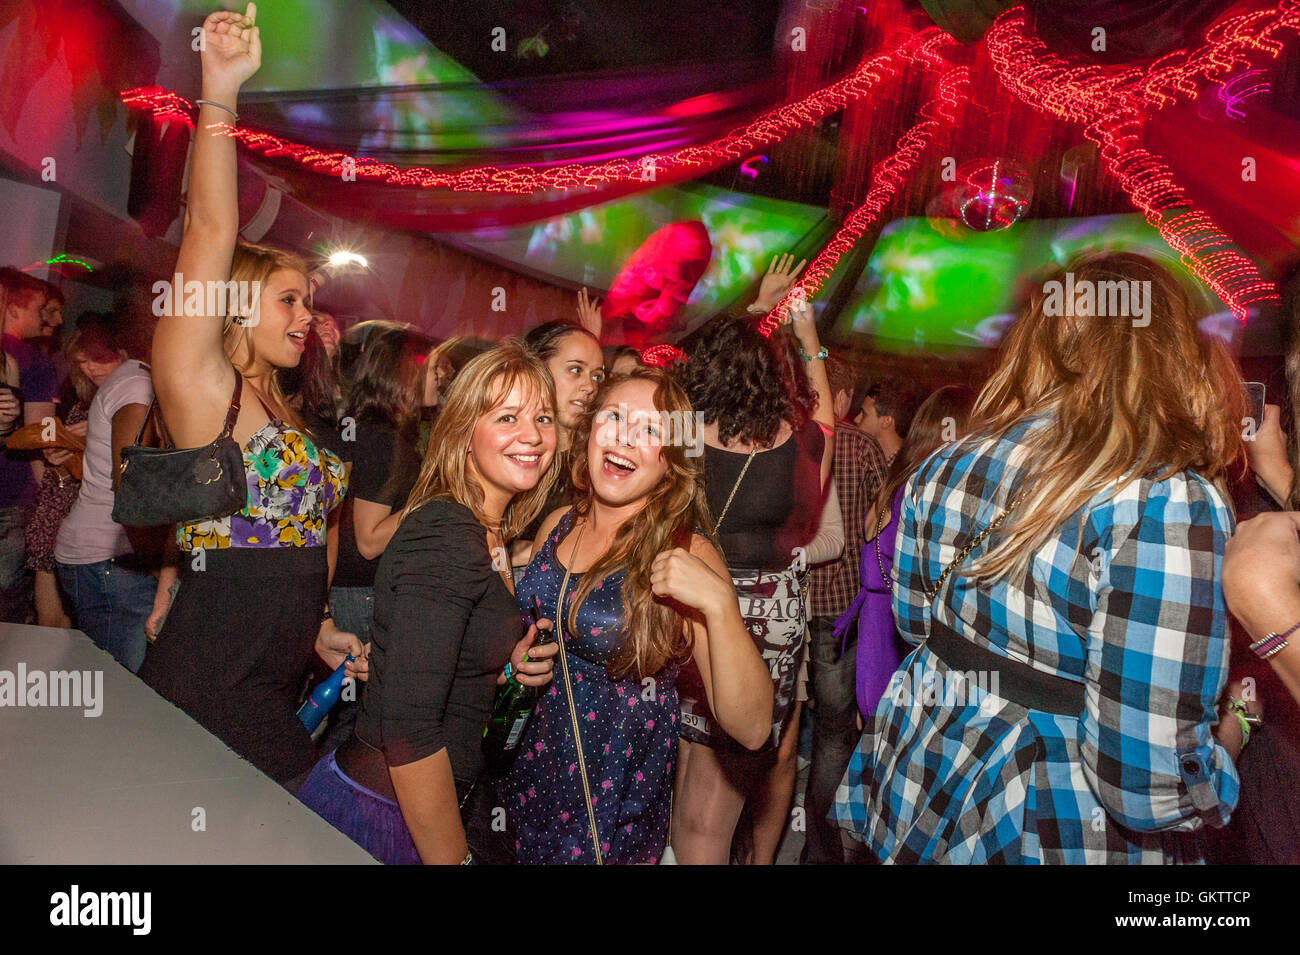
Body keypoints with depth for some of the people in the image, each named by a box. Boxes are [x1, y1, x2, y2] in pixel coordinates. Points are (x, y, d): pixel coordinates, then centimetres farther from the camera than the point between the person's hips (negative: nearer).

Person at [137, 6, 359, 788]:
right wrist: (220, 91, -21)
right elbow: (212, 230, -19)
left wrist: (317, 629, 14)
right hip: (208, 695, -8)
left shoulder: (280, 412, 15)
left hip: (274, 690, 8)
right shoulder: (203, 388, -7)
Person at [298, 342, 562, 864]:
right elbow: (408, 729, -25)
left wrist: (507, 667, -2)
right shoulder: (443, 536, -22)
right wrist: (452, 859, -18)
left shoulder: (491, 535, 6)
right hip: (381, 817, -8)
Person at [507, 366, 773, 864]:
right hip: (526, 782, 5)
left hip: (616, 804, -4)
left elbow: (751, 728, -23)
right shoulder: (558, 525, -3)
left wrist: (719, 602, -35)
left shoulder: (687, 556, -17)